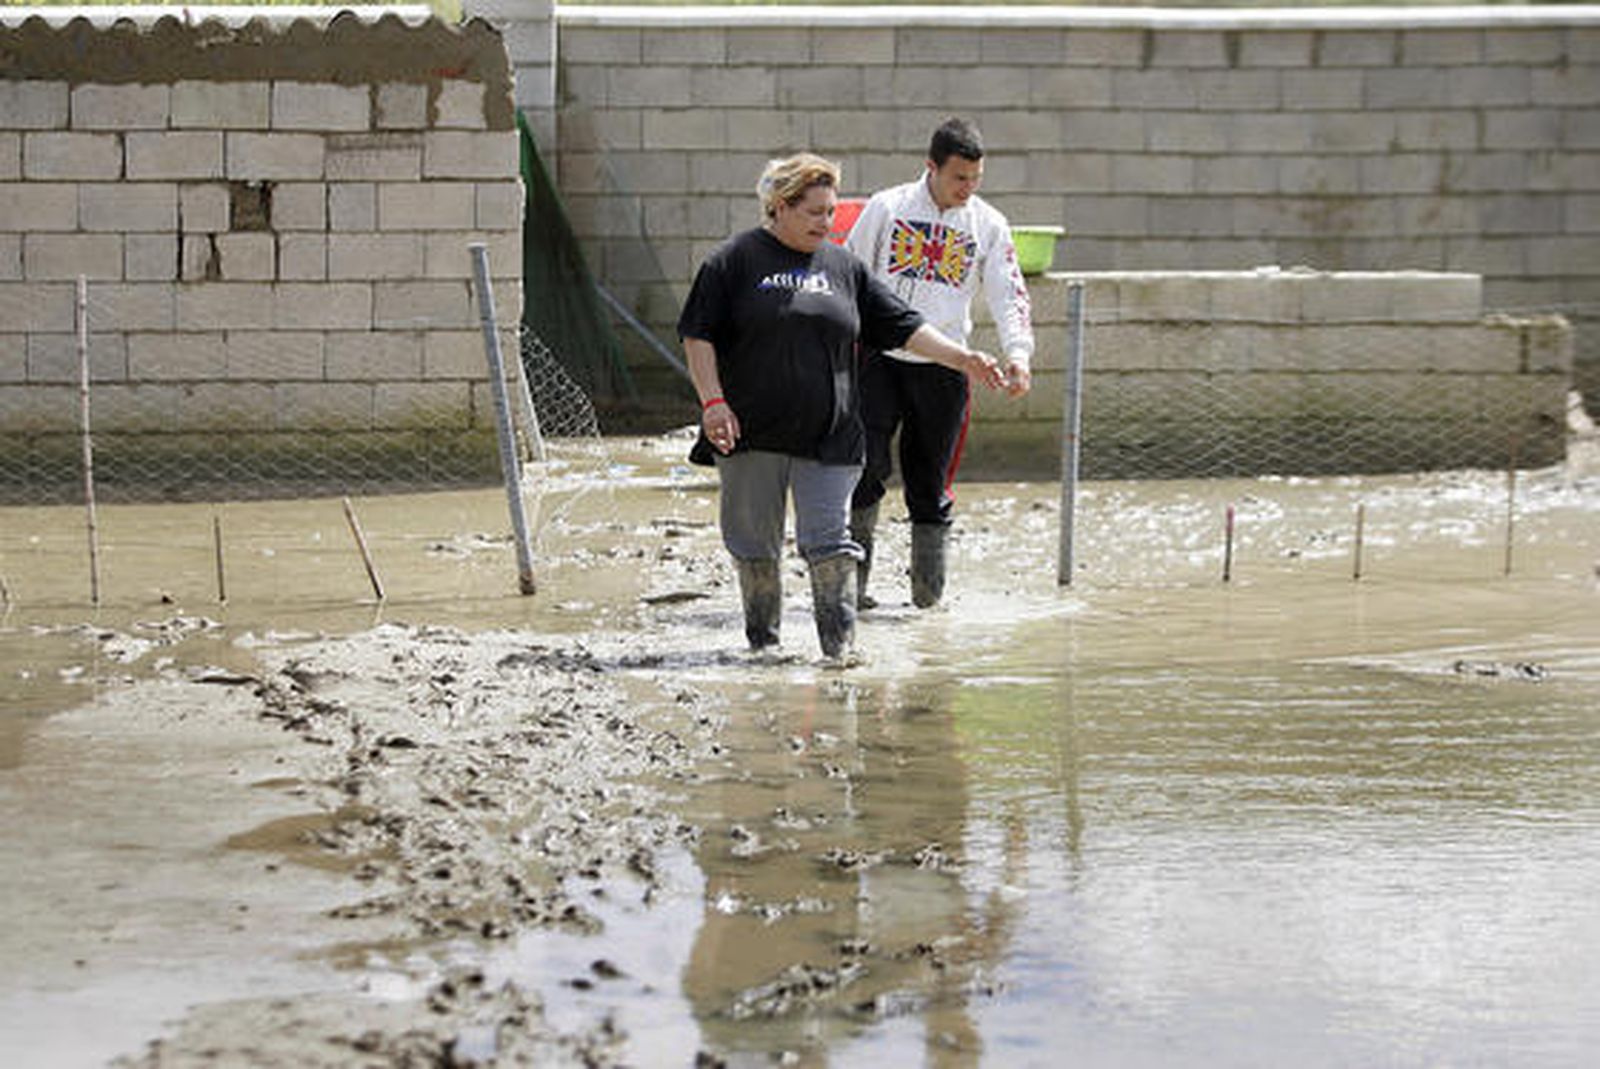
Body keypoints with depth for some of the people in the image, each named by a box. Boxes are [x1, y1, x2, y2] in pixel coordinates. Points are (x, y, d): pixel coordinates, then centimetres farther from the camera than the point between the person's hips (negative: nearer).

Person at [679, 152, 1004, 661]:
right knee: (754, 542, 6)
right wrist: (713, 402, -10)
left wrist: (962, 358, 4)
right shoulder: (735, 261, 1)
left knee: (829, 542, -5)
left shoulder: (843, 267, 12)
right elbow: (698, 337, 0)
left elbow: (903, 327, 13)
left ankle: (841, 639, 1)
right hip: (752, 431, -2)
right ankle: (762, 638, 20)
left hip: (828, 437, 2)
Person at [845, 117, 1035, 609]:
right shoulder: (887, 208, -1)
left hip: (943, 369, 2)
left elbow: (1009, 295, 1)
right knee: (866, 463, -13)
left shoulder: (989, 225, 3)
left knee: (930, 480, 6)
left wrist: (1017, 354, -15)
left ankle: (928, 586, 18)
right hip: (878, 360, -2)